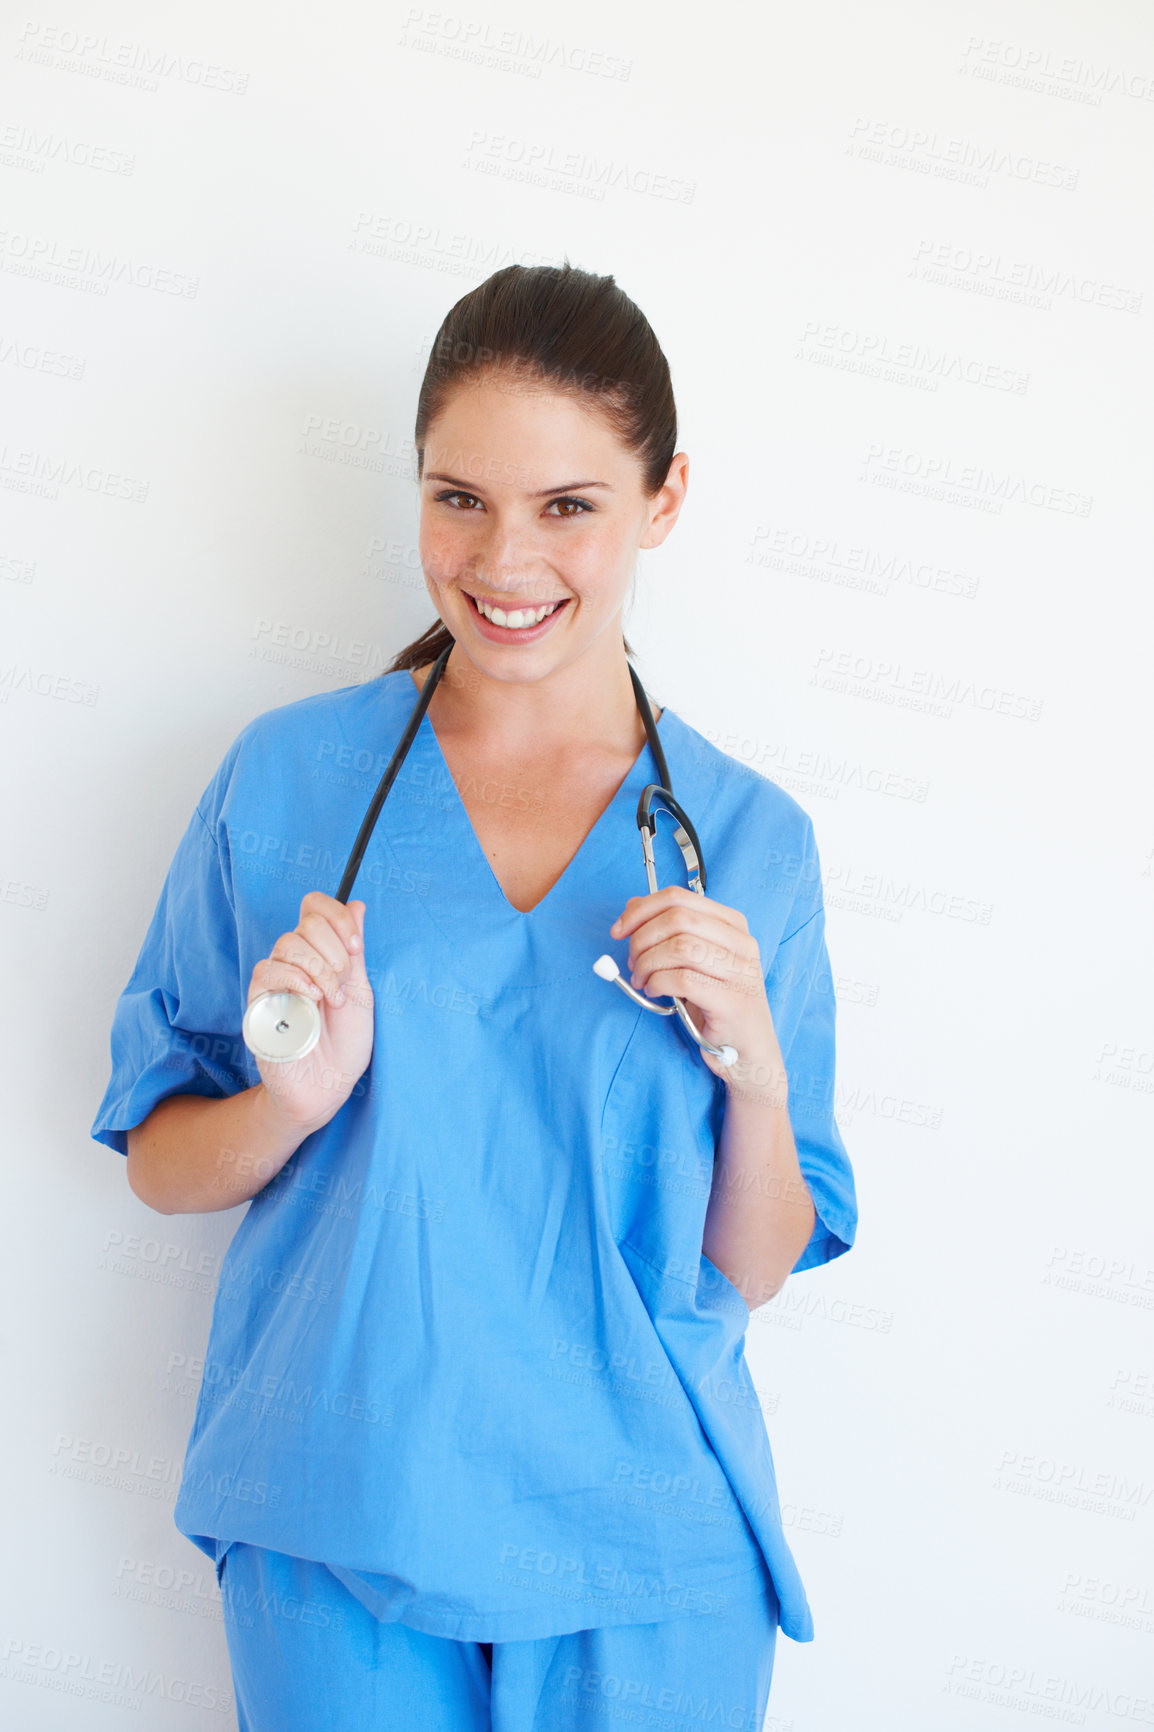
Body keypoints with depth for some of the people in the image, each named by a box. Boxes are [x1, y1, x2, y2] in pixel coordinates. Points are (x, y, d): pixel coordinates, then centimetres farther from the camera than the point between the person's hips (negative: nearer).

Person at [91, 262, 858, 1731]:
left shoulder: (751, 837, -3)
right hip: (334, 1538, 0)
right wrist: (294, 1101, -18)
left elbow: (753, 1271, 1)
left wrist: (756, 1072, -16)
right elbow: (158, 1164, 1)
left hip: (645, 1554, 1)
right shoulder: (288, 778, -4)